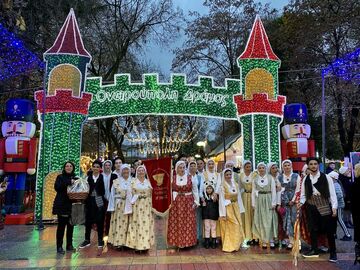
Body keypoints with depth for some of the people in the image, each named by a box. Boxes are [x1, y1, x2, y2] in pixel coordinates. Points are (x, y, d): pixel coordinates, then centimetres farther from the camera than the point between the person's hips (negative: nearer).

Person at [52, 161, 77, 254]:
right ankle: (59, 247, 6)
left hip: (72, 205, 4)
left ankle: (69, 245, 20)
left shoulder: (75, 178, 12)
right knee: (61, 226, -3)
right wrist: (68, 182, -18)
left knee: (70, 226, 9)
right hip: (62, 205, -4)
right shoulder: (60, 177, 2)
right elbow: (57, 187, -13)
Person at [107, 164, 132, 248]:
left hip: (129, 206, 0)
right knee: (118, 223, 1)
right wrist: (112, 207, 0)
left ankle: (125, 241, 9)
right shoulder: (116, 182, 5)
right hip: (118, 206, 0)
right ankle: (117, 241, 9)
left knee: (126, 224, 1)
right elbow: (112, 195, 4)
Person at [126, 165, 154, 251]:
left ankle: (146, 244, 11)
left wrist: (151, 206, 5)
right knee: (137, 224, -1)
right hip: (136, 206, -2)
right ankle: (137, 244, 8)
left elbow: (151, 195, 10)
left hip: (146, 206, 2)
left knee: (146, 224, 2)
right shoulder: (133, 181, 0)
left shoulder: (148, 182, 8)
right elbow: (129, 195, -3)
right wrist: (129, 207, -8)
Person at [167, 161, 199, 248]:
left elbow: (195, 191, 6)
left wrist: (196, 202, 1)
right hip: (176, 203, 0)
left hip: (188, 203, 0)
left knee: (188, 223, 1)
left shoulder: (191, 178, 1)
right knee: (175, 223, 1)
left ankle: (187, 241, 13)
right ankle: (177, 242, 12)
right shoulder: (172, 178, 2)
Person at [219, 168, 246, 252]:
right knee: (229, 228, -2)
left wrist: (240, 209, 7)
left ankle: (235, 245, 23)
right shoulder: (222, 186, -10)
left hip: (236, 208, 6)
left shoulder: (236, 184, 6)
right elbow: (221, 200, -12)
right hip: (228, 209, -5)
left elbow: (239, 198, 10)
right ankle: (229, 246, 10)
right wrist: (223, 214, -15)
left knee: (237, 227, 8)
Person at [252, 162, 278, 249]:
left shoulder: (270, 178, 1)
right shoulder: (255, 179, 6)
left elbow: (273, 191, 0)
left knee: (270, 220, 0)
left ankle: (271, 240, 9)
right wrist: (253, 203, 1)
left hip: (268, 200, -1)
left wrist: (273, 203, -5)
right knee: (260, 221, 2)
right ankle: (263, 240, 10)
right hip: (259, 200, 1)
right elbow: (253, 192, 6)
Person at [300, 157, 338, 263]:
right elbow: (303, 195, 10)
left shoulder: (326, 178, -3)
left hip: (325, 206, -3)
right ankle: (314, 250, 25)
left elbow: (332, 193, -4)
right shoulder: (305, 179, 6)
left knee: (329, 230, 4)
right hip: (311, 207, 3)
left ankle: (333, 253, 18)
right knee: (313, 229, 11)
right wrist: (301, 203, -7)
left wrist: (334, 207, -11)